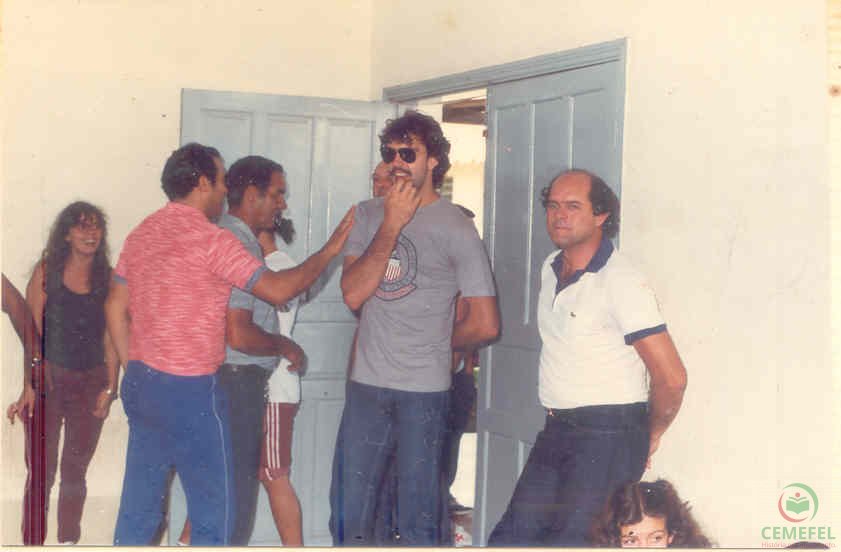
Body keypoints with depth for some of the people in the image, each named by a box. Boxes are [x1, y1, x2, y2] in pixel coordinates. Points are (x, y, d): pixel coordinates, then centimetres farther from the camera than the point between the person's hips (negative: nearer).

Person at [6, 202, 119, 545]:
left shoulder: (108, 278, 6)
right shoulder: (47, 271, -1)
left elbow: (110, 336, 6)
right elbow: (31, 331, -3)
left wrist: (110, 386, 0)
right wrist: (28, 384, -10)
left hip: (91, 381, 3)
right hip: (49, 377, -3)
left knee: (76, 469, 11)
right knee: (41, 470, -4)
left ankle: (69, 540, 22)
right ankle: (32, 542, 4)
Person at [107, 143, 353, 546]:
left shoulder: (141, 234, 10)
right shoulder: (212, 239, -13)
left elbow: (115, 308, 13)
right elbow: (277, 289, -15)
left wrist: (134, 371, 19)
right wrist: (328, 252, -3)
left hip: (141, 386, 8)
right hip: (191, 391, -8)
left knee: (138, 510, 13)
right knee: (214, 512, 4)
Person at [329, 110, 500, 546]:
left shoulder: (455, 228, -5)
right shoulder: (369, 215, 8)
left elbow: (484, 325, -5)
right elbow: (353, 294, -7)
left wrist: (435, 345, 8)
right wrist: (392, 225, -10)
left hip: (424, 392, -4)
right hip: (366, 384, 4)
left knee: (417, 521, 4)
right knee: (348, 517, 10)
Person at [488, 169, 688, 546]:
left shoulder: (621, 282, -16)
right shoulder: (550, 269, 11)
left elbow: (671, 378, -18)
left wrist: (651, 434, -3)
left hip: (608, 436, -8)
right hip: (556, 431, 8)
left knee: (568, 540, -10)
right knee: (512, 536, 5)